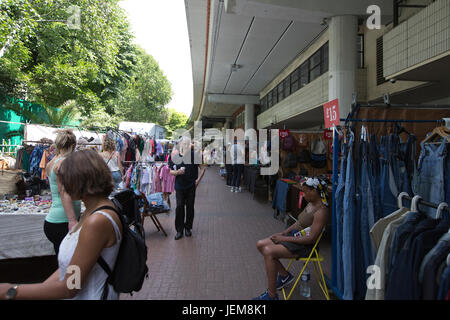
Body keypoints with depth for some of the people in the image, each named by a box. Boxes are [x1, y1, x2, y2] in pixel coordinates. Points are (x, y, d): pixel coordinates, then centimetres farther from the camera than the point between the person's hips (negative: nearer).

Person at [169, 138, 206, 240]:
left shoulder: (194, 155, -4)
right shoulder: (175, 157, 0)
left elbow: (203, 168, 3)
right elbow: (171, 171, 7)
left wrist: (198, 180, -3)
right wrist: (177, 172, -14)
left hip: (191, 186, 0)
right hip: (179, 187, 1)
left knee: (190, 207, 8)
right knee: (179, 207, -3)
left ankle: (188, 228, 24)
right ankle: (179, 230, 9)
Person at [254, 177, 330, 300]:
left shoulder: (321, 212, -21)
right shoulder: (310, 204, 9)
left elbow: (311, 238, -25)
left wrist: (284, 239, -20)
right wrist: (283, 233, 4)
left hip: (305, 245, -10)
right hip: (294, 235, 10)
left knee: (268, 252, -27)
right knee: (261, 245, 2)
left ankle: (271, 295, -14)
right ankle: (284, 275, 17)